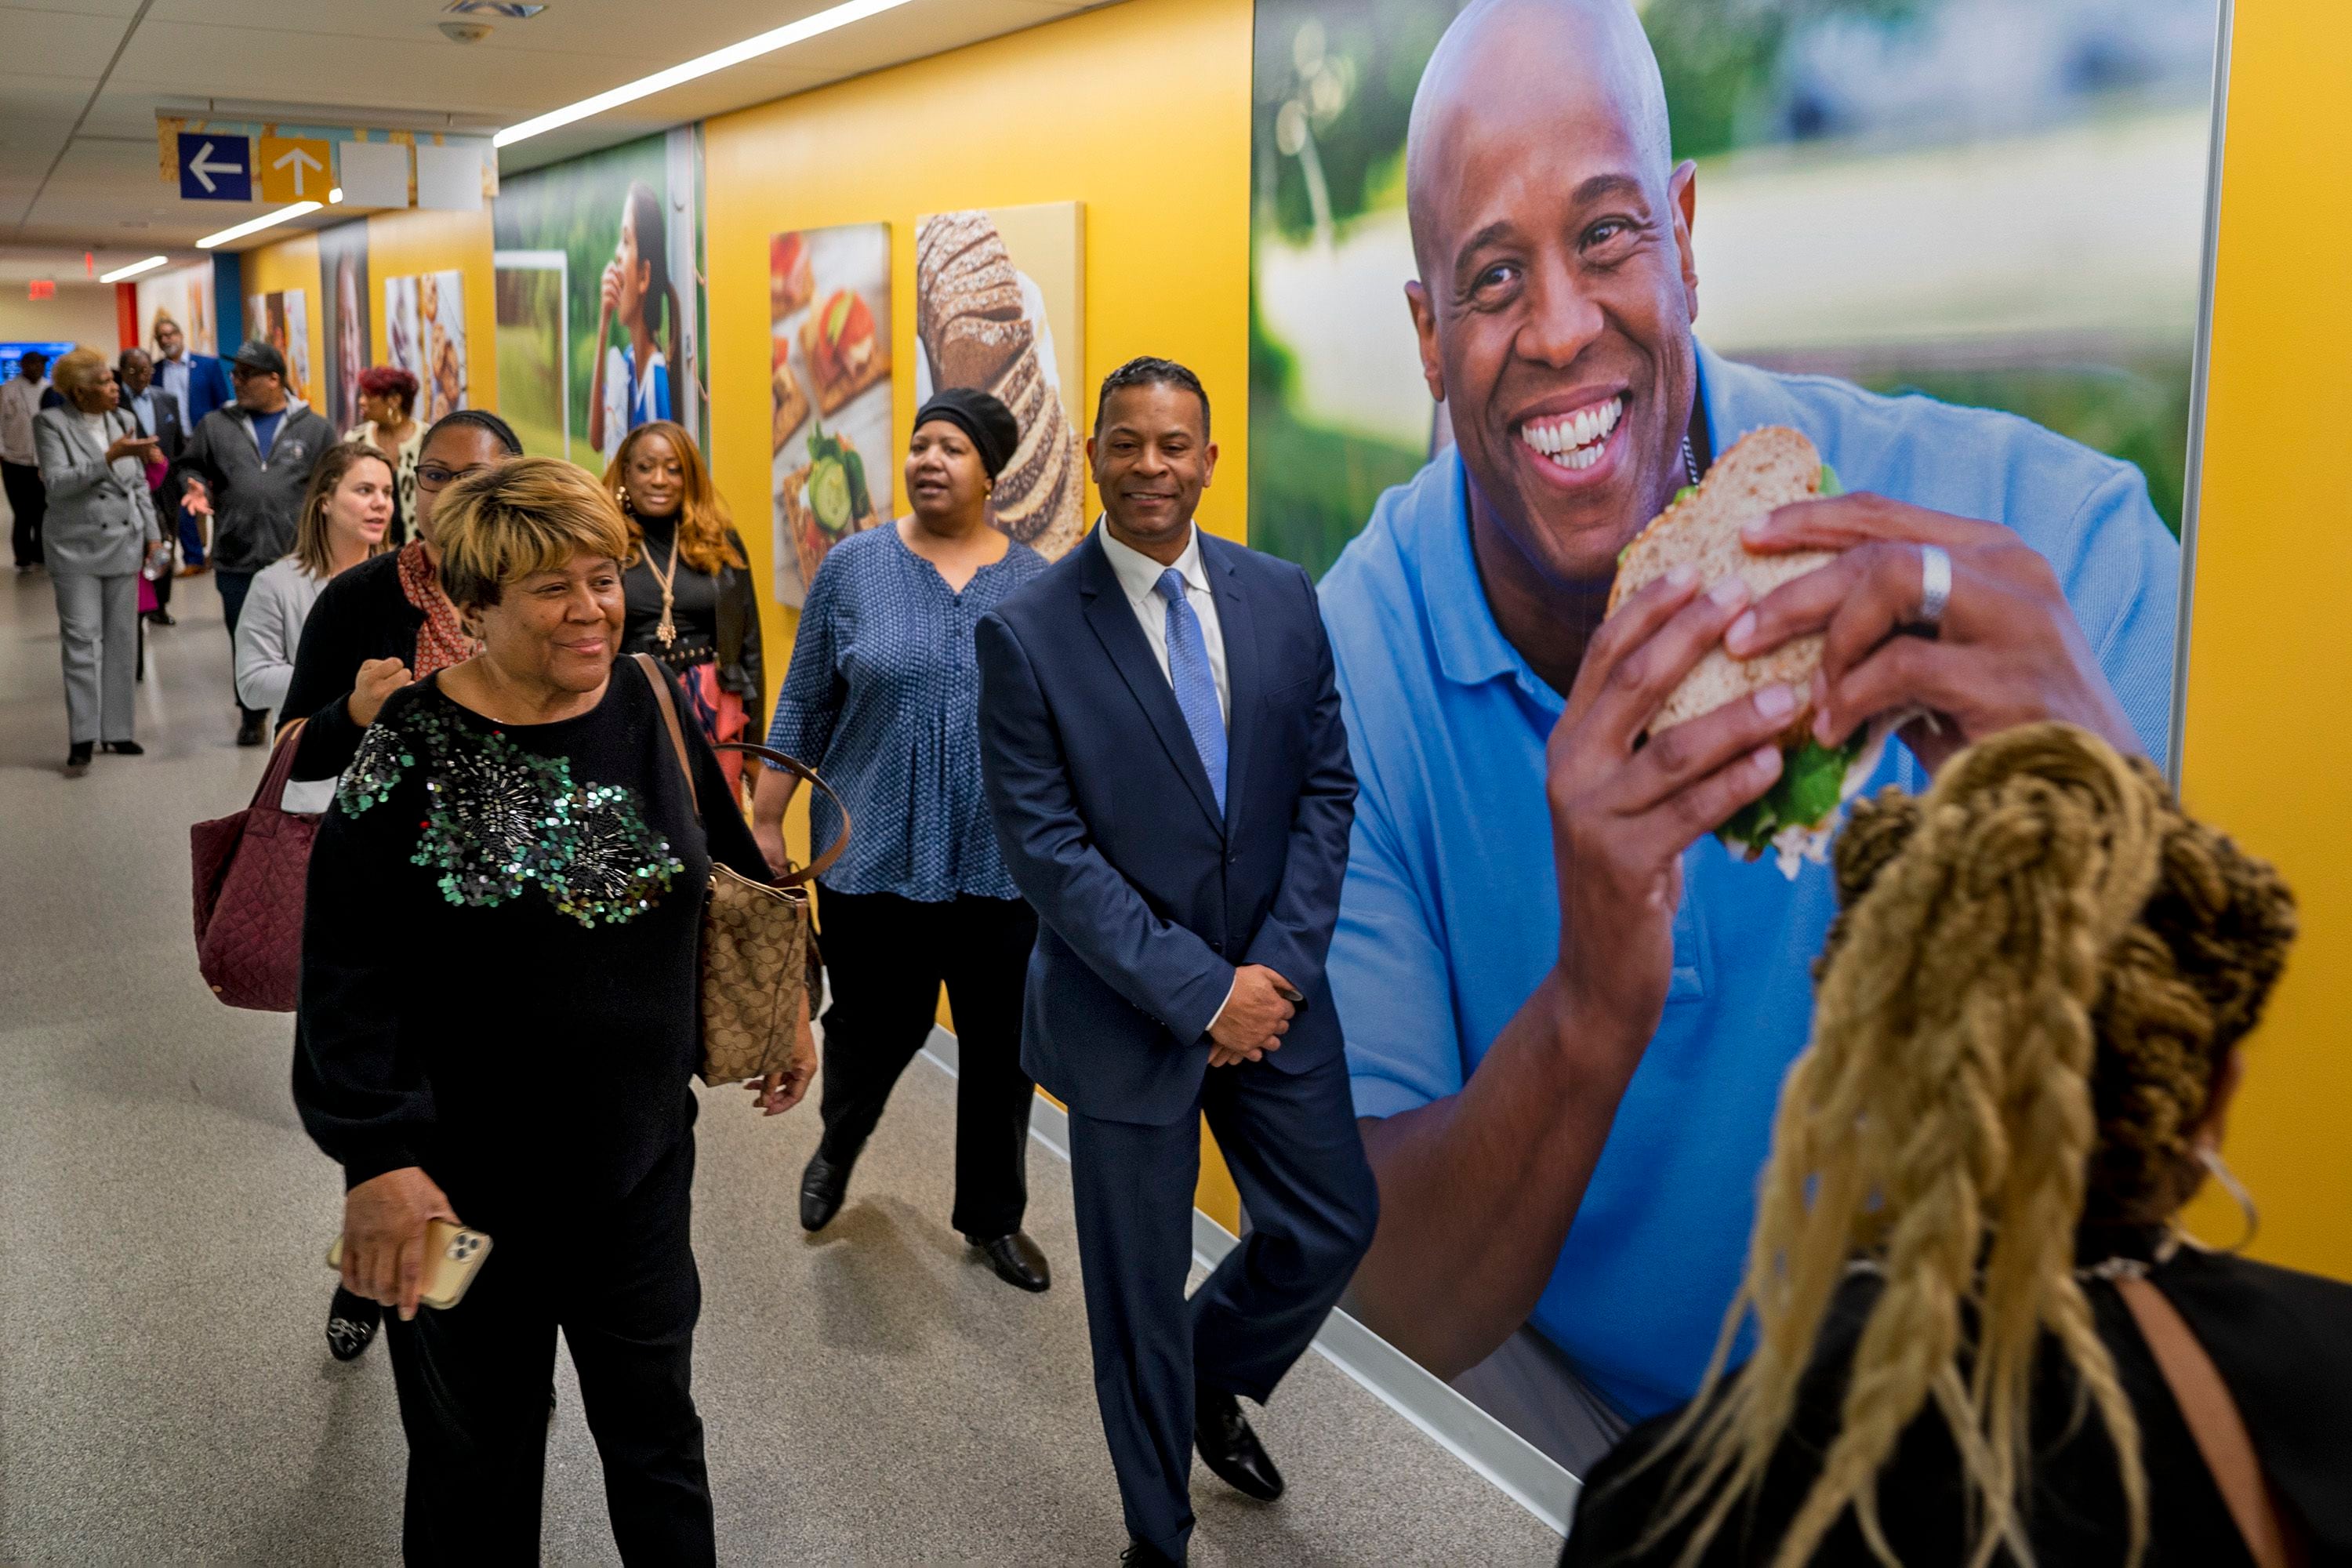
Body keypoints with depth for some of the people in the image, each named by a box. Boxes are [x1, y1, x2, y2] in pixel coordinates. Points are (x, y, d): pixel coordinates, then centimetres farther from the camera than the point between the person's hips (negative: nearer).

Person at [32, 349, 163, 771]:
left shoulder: (123, 420, 8)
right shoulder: (52, 424, -5)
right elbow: (55, 483, -16)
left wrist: (153, 534, 9)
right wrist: (110, 457, -24)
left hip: (124, 546, 4)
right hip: (77, 549, -4)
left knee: (122, 640, 7)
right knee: (82, 640, -6)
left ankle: (118, 729, 16)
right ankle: (82, 737, -3)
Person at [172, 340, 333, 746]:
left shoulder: (313, 429, 5)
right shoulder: (216, 425, 10)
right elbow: (189, 466, 18)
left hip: (296, 559, -2)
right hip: (236, 560, 2)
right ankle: (252, 716, 24)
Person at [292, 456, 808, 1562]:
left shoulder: (649, 707, -1)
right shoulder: (415, 751, -13)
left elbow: (730, 871, 12)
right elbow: (349, 974, -14)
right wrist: (379, 1159, -20)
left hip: (641, 1151, 4)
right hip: (470, 1171, -3)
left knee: (656, 1421, 18)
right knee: (477, 1446, 15)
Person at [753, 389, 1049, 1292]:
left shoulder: (1036, 582, 3)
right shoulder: (854, 567, 0)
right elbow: (804, 706, 4)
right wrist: (765, 821, 3)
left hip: (1005, 862, 1)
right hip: (874, 854, -1)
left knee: (1002, 1044, 8)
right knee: (876, 1026, 8)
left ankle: (994, 1216, 29)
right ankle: (838, 1147, 42)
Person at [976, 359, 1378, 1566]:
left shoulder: (1282, 598, 0)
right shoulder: (1027, 633, -13)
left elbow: (1327, 789, 2)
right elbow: (1046, 849, -15)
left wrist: (1279, 966, -9)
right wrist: (1200, 992, -17)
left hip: (1273, 988, 4)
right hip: (1128, 1007, -4)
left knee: (1334, 1223, 13)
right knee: (1139, 1288, 11)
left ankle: (1215, 1377, 45)